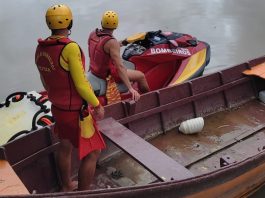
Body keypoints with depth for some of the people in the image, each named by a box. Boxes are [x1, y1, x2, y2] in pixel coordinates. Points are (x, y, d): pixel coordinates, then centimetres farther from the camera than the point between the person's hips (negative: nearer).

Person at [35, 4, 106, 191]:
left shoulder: (41, 48, -3)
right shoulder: (70, 48, -27)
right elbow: (81, 84, -25)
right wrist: (97, 105, -11)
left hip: (58, 108, 8)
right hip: (76, 112, -8)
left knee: (65, 146, 26)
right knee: (92, 153, 6)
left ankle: (66, 186, 45)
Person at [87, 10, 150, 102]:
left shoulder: (92, 34, -6)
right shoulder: (112, 42, -28)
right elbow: (120, 67, -33)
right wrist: (131, 88, -33)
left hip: (94, 70, 8)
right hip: (107, 75, -8)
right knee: (141, 76, 3)